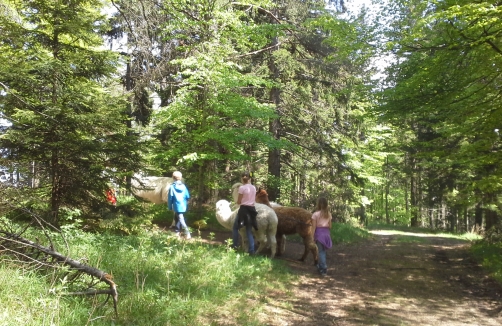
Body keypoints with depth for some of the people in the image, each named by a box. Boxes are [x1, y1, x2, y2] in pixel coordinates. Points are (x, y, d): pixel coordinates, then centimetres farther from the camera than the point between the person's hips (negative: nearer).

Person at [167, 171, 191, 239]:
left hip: (177, 206, -6)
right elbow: (188, 196, 4)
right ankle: (177, 231, 31)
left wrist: (169, 207, 5)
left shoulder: (172, 187, -11)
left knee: (181, 219, -9)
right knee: (177, 218, 22)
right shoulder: (183, 186, 1)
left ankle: (187, 233, -22)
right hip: (183, 206, 6)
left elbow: (170, 198, -6)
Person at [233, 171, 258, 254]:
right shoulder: (253, 188, 6)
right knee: (249, 231, 10)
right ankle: (251, 250, 4)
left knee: (235, 228, 12)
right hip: (252, 209, 6)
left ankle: (235, 246, 9)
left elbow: (238, 202, -5)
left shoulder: (242, 188, -11)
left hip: (244, 209, -5)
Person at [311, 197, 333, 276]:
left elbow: (314, 227, -10)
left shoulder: (316, 214, -10)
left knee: (321, 251, 0)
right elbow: (330, 226, 8)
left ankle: (324, 269, -4)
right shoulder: (328, 214, 4)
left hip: (319, 232, -5)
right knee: (323, 250, 16)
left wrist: (312, 237, -6)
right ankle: (320, 266, 27)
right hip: (326, 233, 5)